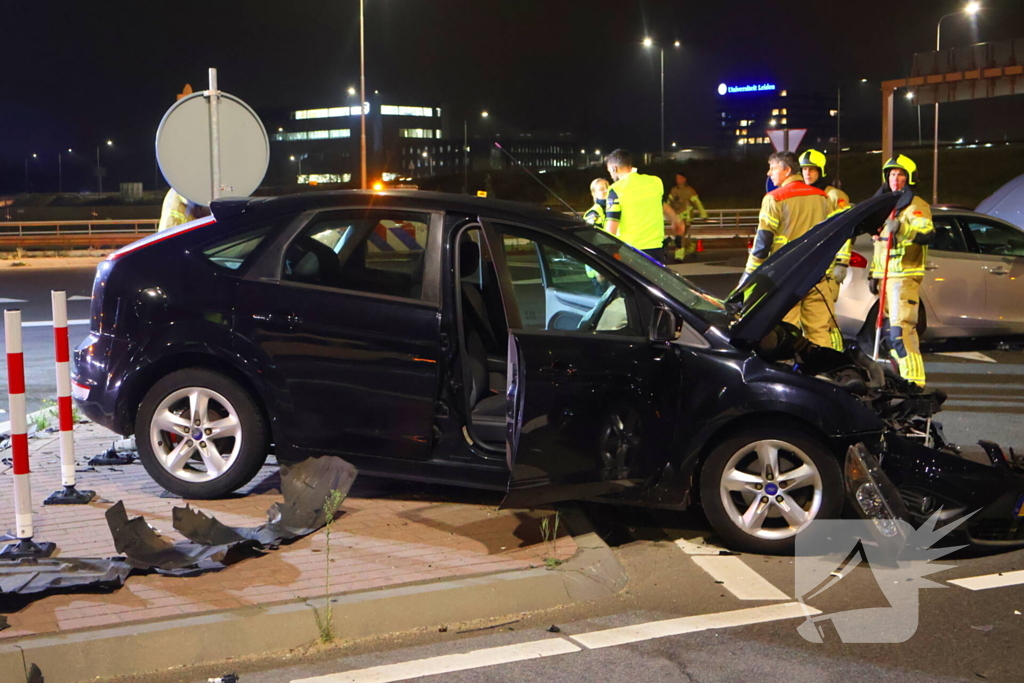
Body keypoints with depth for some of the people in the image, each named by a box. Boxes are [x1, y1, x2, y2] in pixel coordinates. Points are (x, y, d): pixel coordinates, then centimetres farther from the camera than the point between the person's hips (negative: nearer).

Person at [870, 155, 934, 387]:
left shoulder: (916, 206, -6)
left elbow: (927, 235, -24)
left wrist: (902, 229, -40)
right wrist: (874, 273, 26)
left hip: (904, 275, -9)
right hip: (886, 276, 9)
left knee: (900, 329, -18)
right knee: (895, 328, 11)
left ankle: (913, 380, -20)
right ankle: (904, 373, 18)